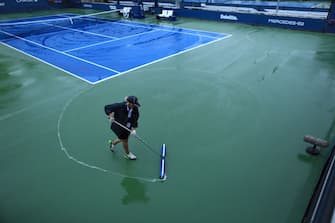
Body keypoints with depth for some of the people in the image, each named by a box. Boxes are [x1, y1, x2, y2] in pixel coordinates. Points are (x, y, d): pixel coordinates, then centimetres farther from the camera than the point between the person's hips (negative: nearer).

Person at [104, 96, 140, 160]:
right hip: (118, 126, -5)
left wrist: (134, 129, -24)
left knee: (122, 139, 26)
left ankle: (112, 143, 60)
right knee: (124, 140, 10)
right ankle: (128, 154, 39)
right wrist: (111, 116, -32)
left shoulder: (135, 110, -16)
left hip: (127, 127, 5)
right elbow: (107, 107, -18)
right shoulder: (120, 106, -28)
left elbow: (135, 121, -11)